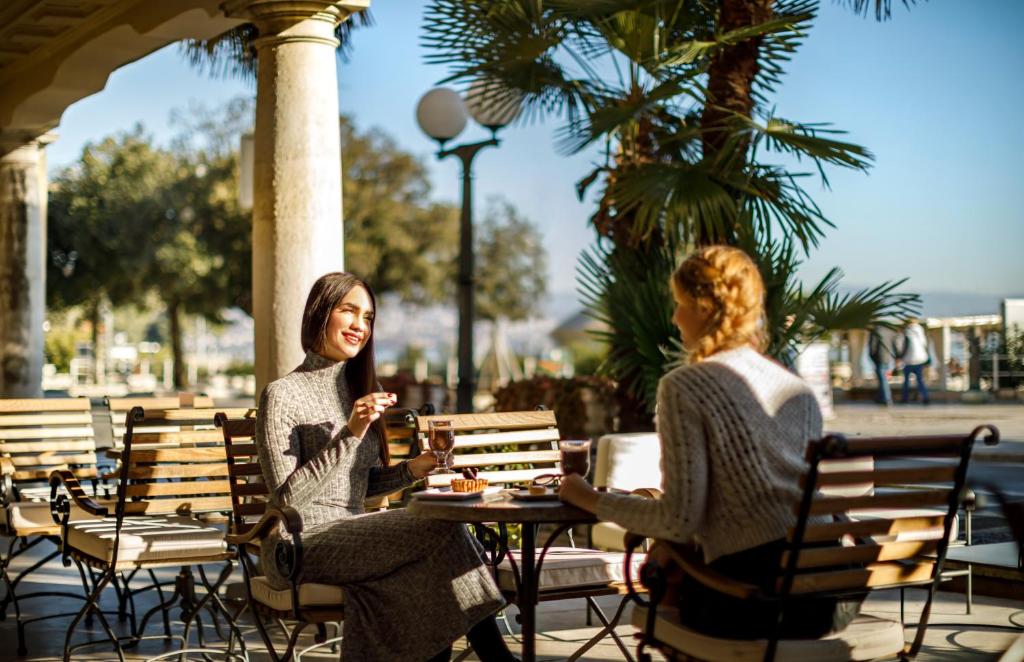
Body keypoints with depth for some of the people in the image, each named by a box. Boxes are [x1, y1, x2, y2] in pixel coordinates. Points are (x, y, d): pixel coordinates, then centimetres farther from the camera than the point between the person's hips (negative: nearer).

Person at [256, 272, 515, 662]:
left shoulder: (356, 390, 17)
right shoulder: (282, 395, -6)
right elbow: (286, 497, -16)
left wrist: (415, 469, 2)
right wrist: (351, 434, -22)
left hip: (351, 538, 7)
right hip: (301, 545, -7)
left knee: (430, 576, -26)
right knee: (442, 529, -24)